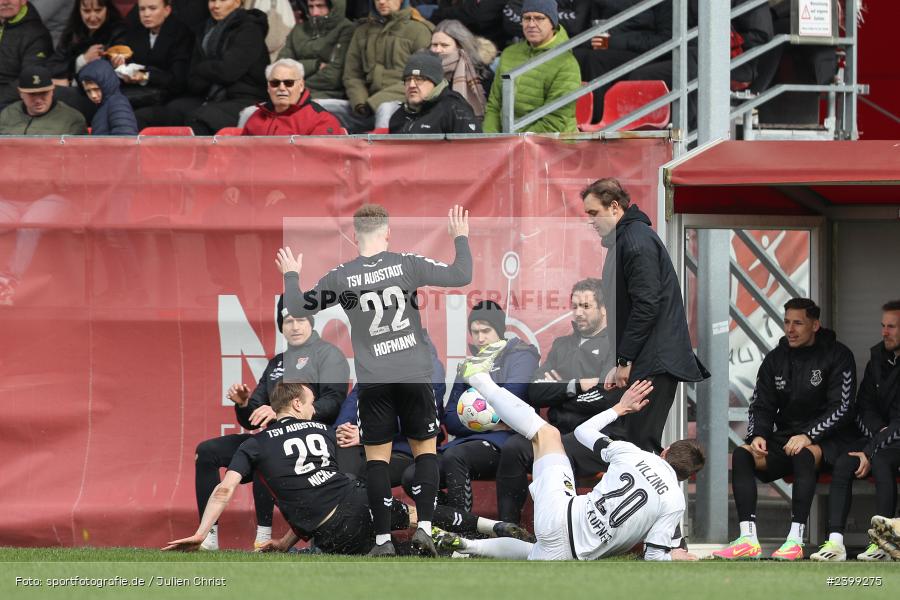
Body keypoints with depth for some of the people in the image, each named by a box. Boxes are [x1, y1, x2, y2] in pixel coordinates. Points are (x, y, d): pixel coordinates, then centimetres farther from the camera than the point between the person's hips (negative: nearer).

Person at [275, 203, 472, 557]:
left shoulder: (341, 277, -4)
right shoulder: (408, 265, -6)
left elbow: (298, 308, 5)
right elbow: (461, 276, -4)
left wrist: (291, 276, 24)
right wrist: (461, 238, 12)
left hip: (373, 380, 0)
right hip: (414, 375, 0)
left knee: (377, 456, 7)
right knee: (425, 448, 12)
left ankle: (383, 540, 3)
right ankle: (424, 528, -1)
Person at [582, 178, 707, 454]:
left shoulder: (637, 241, -13)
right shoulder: (624, 239, 19)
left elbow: (646, 305, -20)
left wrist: (624, 360, -16)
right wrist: (620, 362, 17)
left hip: (656, 363, -11)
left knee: (641, 442, -13)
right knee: (641, 443, 9)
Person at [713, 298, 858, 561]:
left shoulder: (837, 356, -4)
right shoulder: (776, 359, 12)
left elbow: (841, 408, -12)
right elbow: (761, 406, 11)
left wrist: (808, 436, -23)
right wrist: (758, 436, -11)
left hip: (826, 440, -5)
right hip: (784, 438, 5)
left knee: (804, 455, -39)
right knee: (741, 455, -21)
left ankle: (796, 540, -43)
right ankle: (748, 539, -31)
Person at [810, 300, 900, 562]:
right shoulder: (878, 359, 12)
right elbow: (864, 407, 12)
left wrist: (871, 452, -20)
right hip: (879, 435, 6)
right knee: (842, 463, -21)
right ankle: (835, 542, -28)